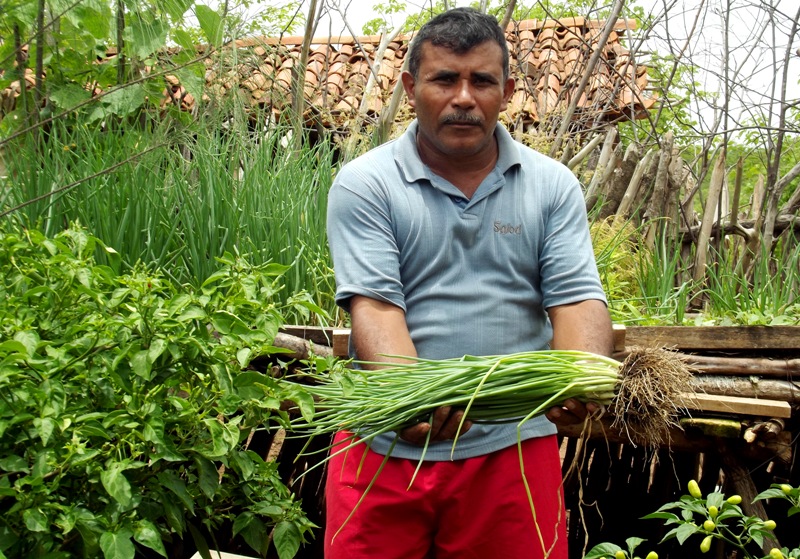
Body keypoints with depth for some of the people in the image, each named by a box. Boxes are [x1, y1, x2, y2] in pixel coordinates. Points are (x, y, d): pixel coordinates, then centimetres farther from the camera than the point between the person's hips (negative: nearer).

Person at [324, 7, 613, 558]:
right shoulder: (364, 183, -1)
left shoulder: (553, 185, 6)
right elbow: (373, 305, -11)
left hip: (511, 446, 2)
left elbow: (578, 298, -2)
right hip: (389, 442, -1)